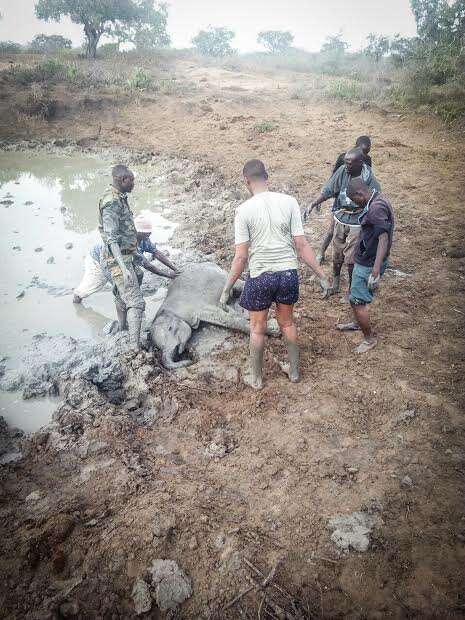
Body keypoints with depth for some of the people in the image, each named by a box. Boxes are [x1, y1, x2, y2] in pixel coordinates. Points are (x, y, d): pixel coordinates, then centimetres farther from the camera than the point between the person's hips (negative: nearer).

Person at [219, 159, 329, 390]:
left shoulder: (244, 210, -12)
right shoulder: (289, 202, -5)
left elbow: (241, 256, -12)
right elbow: (301, 245, -5)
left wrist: (227, 289, -3)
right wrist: (321, 274, 4)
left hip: (260, 276, -3)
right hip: (288, 273, 3)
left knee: (257, 329, 16)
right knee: (287, 323, 23)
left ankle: (257, 378, 31)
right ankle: (294, 370, 39)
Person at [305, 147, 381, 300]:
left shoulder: (369, 179, -18)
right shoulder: (342, 171, -9)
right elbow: (327, 191, -5)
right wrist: (312, 205, -15)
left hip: (356, 223, -4)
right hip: (340, 219, 4)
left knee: (350, 259, 1)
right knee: (337, 255, 16)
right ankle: (335, 285, 38)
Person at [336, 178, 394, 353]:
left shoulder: (376, 208, -25)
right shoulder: (377, 200, 8)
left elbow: (384, 239, -32)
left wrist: (376, 271, -37)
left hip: (368, 264, -10)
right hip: (364, 260, 10)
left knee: (357, 301, -2)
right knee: (355, 295, 26)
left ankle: (370, 339, 14)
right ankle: (357, 323, 49)